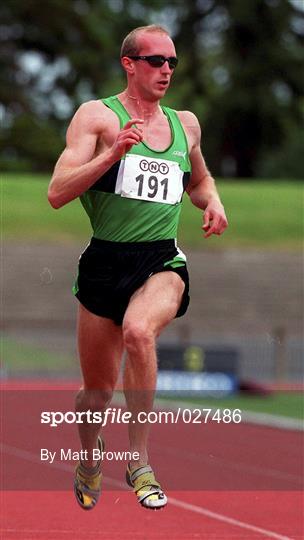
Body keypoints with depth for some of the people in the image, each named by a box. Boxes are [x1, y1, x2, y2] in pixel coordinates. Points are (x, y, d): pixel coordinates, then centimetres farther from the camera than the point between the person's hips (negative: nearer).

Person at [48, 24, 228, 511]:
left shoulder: (185, 123, 12)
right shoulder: (96, 116, -2)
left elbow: (199, 181, 32)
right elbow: (57, 193, -11)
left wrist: (213, 202, 9)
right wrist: (114, 153, -22)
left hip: (164, 262, 1)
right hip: (105, 263, -1)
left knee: (138, 331, -33)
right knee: (97, 392, 8)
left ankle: (140, 461, -24)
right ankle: (90, 458, 42)